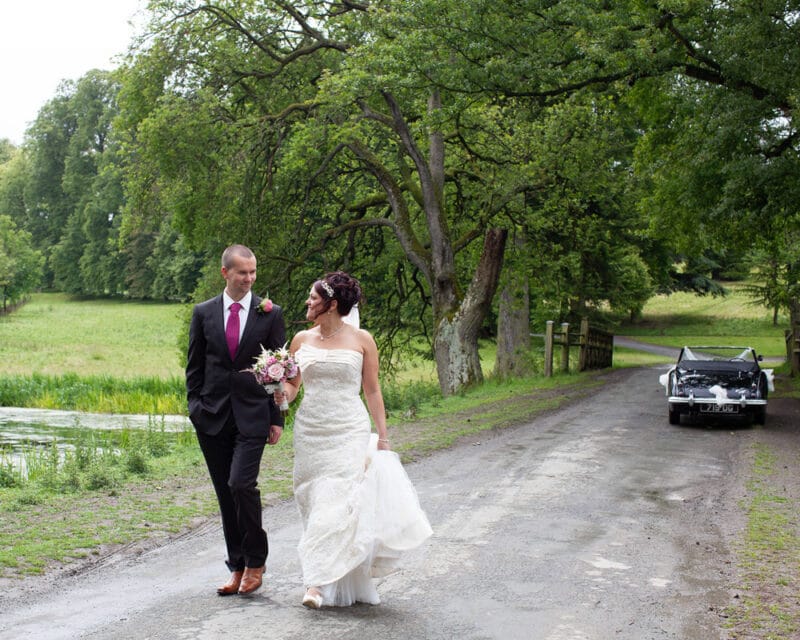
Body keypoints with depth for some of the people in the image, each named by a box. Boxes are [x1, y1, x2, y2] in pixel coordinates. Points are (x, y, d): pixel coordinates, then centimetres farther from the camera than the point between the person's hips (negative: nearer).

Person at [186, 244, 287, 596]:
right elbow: (194, 366, 11)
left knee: (241, 484, -16)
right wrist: (195, 407, 1)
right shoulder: (204, 313, 7)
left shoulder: (270, 313, 1)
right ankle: (237, 567, 18)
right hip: (213, 418, 3)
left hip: (252, 416, -3)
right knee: (225, 494, 7)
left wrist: (277, 418, -1)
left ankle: (255, 561, 2)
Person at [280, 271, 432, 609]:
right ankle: (327, 580, 19)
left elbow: (372, 390, 3)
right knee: (315, 503, 6)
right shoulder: (302, 339, 8)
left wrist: (382, 436, 2)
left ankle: (319, 582, -11)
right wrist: (282, 396, -11)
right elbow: (291, 384, 12)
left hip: (350, 432, -3)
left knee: (338, 504, -11)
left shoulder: (361, 339, -1)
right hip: (310, 431, 4)